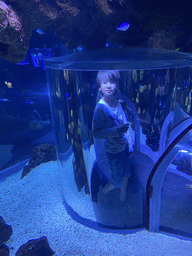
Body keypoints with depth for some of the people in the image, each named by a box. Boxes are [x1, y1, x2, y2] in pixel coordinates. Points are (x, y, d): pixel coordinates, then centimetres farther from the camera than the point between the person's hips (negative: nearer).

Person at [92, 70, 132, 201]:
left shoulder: (117, 102, -3)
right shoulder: (100, 108, -25)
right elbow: (97, 133, -28)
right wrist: (117, 130, -33)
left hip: (124, 144, 6)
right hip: (114, 149, -6)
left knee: (126, 172, 23)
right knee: (118, 179, 13)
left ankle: (123, 194, 50)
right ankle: (108, 186, 47)